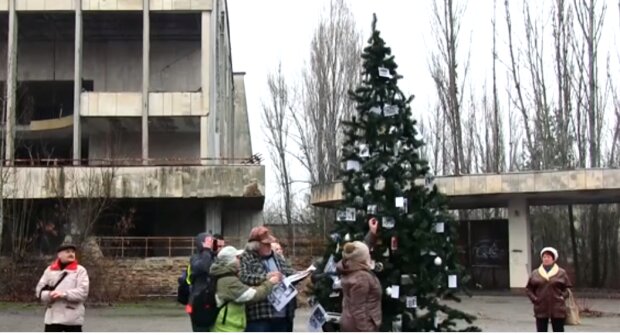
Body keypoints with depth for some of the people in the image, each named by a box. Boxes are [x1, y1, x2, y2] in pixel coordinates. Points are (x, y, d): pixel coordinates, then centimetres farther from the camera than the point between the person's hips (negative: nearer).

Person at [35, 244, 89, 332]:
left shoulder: (80, 270, -2)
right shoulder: (50, 270, 7)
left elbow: (83, 292, -12)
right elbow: (39, 289, 7)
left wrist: (64, 294, -23)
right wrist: (49, 295, -14)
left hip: (73, 318, -2)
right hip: (53, 316, 2)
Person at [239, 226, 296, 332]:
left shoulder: (277, 258, 20)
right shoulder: (246, 258, -2)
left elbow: (291, 275, 24)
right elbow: (242, 278, -17)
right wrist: (266, 277, -20)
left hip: (283, 315, 7)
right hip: (259, 316, -7)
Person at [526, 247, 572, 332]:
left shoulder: (561, 273, 3)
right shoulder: (535, 273, 6)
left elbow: (567, 287, 6)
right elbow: (529, 288, 9)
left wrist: (563, 297, -8)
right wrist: (534, 298, -5)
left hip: (558, 309, -1)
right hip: (541, 308, 1)